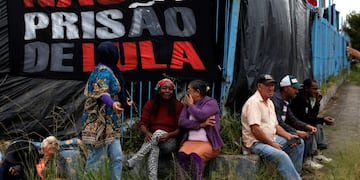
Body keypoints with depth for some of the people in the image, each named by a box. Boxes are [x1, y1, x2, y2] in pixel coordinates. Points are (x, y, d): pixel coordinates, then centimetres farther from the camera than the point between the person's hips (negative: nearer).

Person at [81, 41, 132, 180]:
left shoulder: (106, 70, 15)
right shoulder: (104, 72, -15)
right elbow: (102, 93, -32)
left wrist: (124, 101, 39)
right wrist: (112, 104, -52)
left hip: (109, 123, 10)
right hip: (100, 123, -10)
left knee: (117, 157, 9)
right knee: (96, 159, -3)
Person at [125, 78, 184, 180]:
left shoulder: (178, 106, 1)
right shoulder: (150, 104, 7)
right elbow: (143, 123, 1)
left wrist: (169, 135, -24)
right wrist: (147, 133, -22)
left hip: (170, 142, -1)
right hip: (152, 139, 1)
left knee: (158, 132, -35)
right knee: (154, 149, -36)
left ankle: (134, 159, -38)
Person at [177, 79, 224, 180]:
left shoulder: (211, 102, 0)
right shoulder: (188, 104, 16)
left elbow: (200, 116, -19)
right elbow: (181, 122, 0)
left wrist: (191, 105, -1)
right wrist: (201, 125, -11)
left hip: (208, 143, -4)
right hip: (191, 141, 4)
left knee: (195, 155, -34)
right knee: (181, 154, -29)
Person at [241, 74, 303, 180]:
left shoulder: (270, 102, 14)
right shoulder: (254, 102, -16)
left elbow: (275, 125, 17)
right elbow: (255, 129, -24)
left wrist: (288, 136, 1)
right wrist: (272, 144, -18)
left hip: (272, 138, 10)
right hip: (256, 142, -10)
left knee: (299, 144, 11)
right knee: (282, 156, -32)